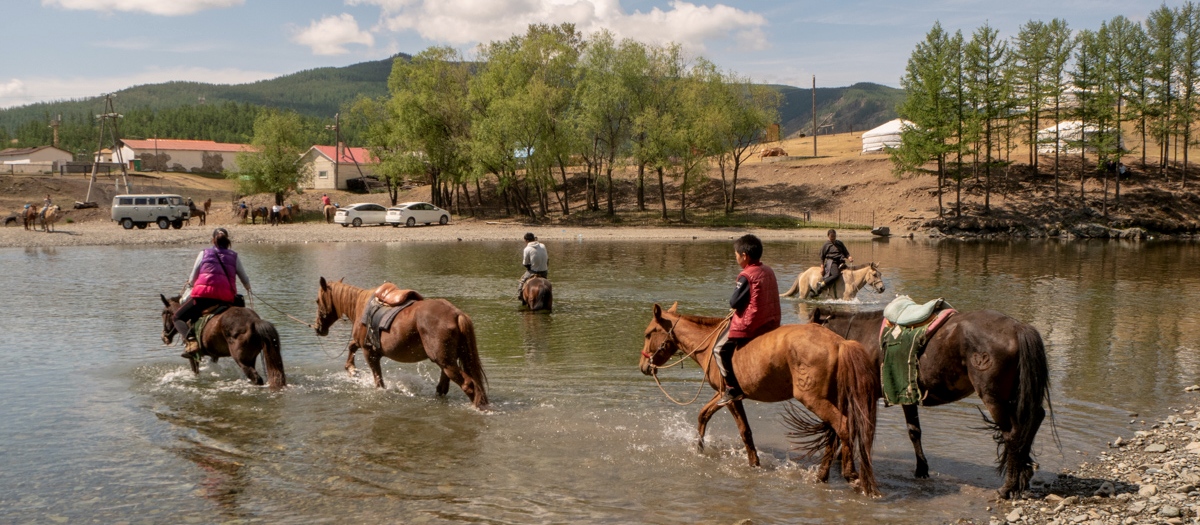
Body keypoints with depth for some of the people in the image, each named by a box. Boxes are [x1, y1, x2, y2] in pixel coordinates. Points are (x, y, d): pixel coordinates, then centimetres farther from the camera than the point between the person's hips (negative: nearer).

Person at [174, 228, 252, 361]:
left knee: (178, 317, 16)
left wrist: (190, 285, 37)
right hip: (227, 298, 2)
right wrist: (247, 288, 45)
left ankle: (191, 340, -13)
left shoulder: (204, 253, 14)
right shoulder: (234, 256, 16)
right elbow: (245, 280, 21)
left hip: (203, 293, -1)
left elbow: (192, 279, 13)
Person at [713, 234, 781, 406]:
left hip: (749, 325, -9)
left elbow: (735, 303, -16)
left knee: (720, 348, 3)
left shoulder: (746, 276, -17)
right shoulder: (769, 271, 8)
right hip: (772, 322, 9)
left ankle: (732, 388, -1)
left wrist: (733, 300, 6)